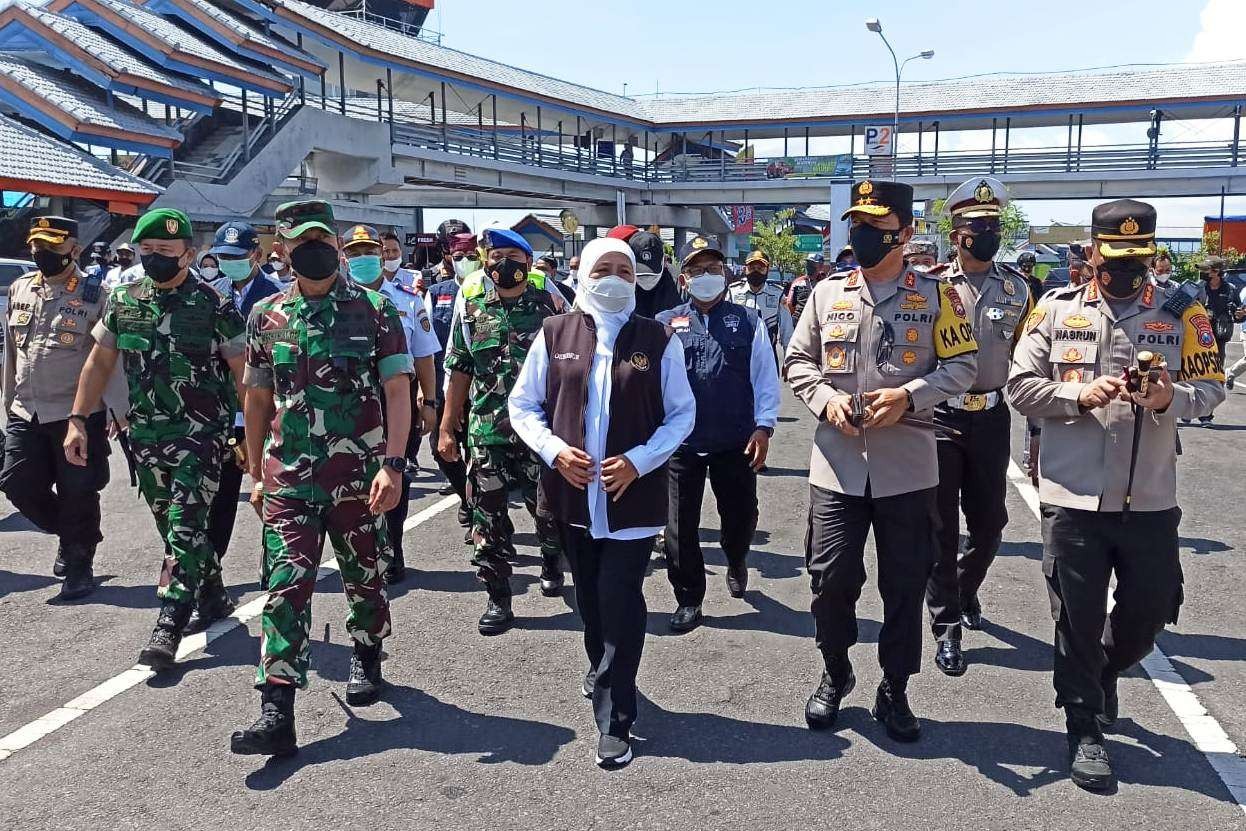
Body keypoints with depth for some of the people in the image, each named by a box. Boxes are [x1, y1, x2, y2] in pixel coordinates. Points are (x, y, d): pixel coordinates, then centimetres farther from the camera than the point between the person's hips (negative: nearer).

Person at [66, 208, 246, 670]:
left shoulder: (212, 305, -8)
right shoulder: (123, 300, 6)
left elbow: (242, 374, -6)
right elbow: (100, 362, 13)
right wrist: (77, 420, 6)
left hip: (201, 432, -5)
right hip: (145, 434, 6)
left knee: (185, 528, -9)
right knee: (171, 526, 14)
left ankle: (168, 629, -6)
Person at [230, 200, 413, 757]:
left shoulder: (375, 310, -2)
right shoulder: (266, 316, 7)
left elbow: (397, 392, -6)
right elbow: (258, 400, 14)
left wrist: (393, 465, -15)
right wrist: (257, 473, 15)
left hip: (359, 475, -1)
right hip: (288, 478, 1)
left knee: (364, 576, 14)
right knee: (287, 586, -5)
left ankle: (366, 659, 40)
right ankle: (276, 715, -4)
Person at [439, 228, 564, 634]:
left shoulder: (549, 304, 1)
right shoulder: (471, 308, 7)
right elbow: (458, 370, 10)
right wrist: (447, 428, 7)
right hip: (486, 432, 2)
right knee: (488, 516, 3)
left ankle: (552, 561, 39)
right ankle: (498, 597, 16)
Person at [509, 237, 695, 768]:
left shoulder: (658, 340, 0)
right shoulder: (554, 334, 3)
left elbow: (682, 414, 1)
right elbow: (523, 405, 6)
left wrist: (638, 461, -13)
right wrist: (554, 450, -11)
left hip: (633, 494, -2)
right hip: (572, 493, 3)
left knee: (620, 600, -7)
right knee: (589, 596, 17)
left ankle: (615, 721, 5)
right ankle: (601, 667, 46)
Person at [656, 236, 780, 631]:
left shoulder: (747, 321, 5)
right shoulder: (665, 324, 4)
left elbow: (765, 377, 3)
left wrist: (763, 427, -5)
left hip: (737, 441, 0)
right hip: (681, 441, 0)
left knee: (741, 516, 12)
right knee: (681, 525, 3)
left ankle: (736, 562, 45)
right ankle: (688, 600, 20)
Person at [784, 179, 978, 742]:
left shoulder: (936, 295, 2)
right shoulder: (827, 294, 8)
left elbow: (962, 364, 1)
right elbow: (798, 361, 11)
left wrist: (908, 396, -15)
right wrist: (826, 399, -8)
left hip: (907, 469, -1)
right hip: (837, 466, 1)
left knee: (905, 585, 8)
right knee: (831, 579, 4)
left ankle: (894, 690, 27)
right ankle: (835, 674, 30)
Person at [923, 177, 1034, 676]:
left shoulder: (1017, 289, 5)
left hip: (991, 418, 3)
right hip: (939, 416, -3)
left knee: (990, 521, 12)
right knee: (942, 526, 2)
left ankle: (965, 589, 41)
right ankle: (947, 629, 14)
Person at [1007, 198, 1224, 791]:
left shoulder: (1182, 312, 4)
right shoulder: (1057, 309, 1)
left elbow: (1211, 387, 3)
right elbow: (1020, 386, -1)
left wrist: (1171, 396, -18)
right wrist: (1079, 396, -17)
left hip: (1150, 498, 2)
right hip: (1073, 496, -2)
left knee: (1149, 610, 14)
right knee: (1078, 618, 7)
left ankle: (1105, 673, 47)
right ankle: (1084, 727, 25)